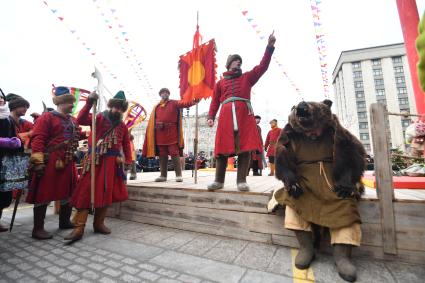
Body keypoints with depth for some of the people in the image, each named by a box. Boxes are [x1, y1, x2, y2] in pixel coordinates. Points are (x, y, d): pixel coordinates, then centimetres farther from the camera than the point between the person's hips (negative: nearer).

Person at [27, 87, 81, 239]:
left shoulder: (73, 120, 16)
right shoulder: (47, 117, -7)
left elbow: (77, 135, 26)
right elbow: (38, 139, -15)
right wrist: (38, 161, -21)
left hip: (68, 163, 8)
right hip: (50, 162, -8)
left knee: (68, 193, 14)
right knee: (44, 194, 0)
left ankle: (65, 221, 30)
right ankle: (38, 228, 12)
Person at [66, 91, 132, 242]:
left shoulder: (123, 126, 13)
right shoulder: (99, 117, 3)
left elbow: (126, 145, 14)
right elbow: (81, 120, -15)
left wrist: (127, 162, 8)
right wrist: (89, 102, -24)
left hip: (112, 163, 4)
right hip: (95, 161, -3)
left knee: (106, 193, 9)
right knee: (86, 192, -3)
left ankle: (99, 223, 22)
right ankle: (79, 228, 4)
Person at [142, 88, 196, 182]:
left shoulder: (174, 103, 9)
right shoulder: (156, 107, 20)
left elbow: (185, 103, -9)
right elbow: (152, 121, 15)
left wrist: (194, 101, -26)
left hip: (171, 132, -4)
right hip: (160, 133, 4)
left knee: (174, 153, -7)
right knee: (162, 154, 6)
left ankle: (178, 175, -3)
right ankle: (163, 175, 14)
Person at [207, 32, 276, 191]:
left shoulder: (247, 77, 24)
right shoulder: (220, 82, 23)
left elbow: (263, 66, 14)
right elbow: (215, 101, 14)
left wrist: (270, 46, 5)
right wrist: (211, 117, 1)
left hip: (245, 114, 1)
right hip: (226, 115, 0)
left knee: (245, 147, -8)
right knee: (222, 148, -4)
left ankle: (241, 181, -3)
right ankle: (219, 181, 3)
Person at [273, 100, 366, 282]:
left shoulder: (337, 135, -2)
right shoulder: (292, 138, -1)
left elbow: (355, 156, 0)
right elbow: (284, 163, -1)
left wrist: (347, 182, -11)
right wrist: (291, 182, -16)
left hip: (334, 184, 0)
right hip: (305, 183, 0)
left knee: (345, 203, -25)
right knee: (293, 198, -25)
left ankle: (341, 254, -20)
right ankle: (306, 246, -20)